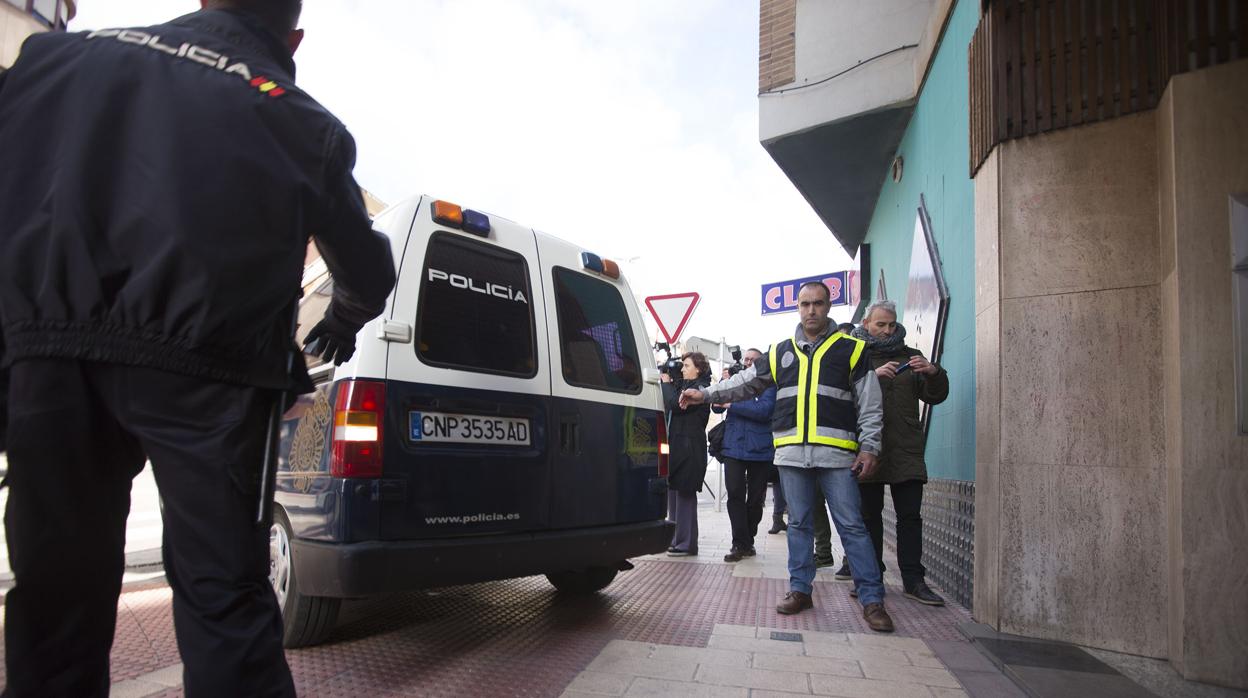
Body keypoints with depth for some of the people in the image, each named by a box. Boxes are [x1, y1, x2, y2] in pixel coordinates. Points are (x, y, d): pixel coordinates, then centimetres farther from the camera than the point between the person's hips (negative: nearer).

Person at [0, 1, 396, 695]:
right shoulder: (306, 124, 10)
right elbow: (371, 274, 17)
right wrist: (342, 325, 39)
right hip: (204, 373, -2)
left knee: (57, 593, 13)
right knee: (225, 593, 3)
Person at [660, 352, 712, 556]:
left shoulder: (700, 388, -9)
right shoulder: (683, 385, 18)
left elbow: (675, 404, -19)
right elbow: (669, 404, 16)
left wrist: (666, 382, -6)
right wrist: (667, 383, 5)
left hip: (689, 448, -9)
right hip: (676, 445, 9)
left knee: (685, 494, -6)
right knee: (674, 492, 12)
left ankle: (686, 543, 0)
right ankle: (676, 539, 21)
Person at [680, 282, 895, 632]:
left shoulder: (851, 349, 5)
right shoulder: (781, 352, 14)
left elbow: (869, 404, 3)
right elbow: (746, 382, 18)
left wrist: (868, 447, -4)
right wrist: (705, 394, 12)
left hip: (837, 454, -3)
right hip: (792, 454, 3)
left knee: (852, 526, -1)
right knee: (798, 524, 10)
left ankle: (872, 599, 6)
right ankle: (800, 589, 21)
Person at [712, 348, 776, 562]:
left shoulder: (767, 385, 1)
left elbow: (764, 410, -16)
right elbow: (717, 407, 7)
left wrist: (732, 404, -15)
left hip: (760, 450, -2)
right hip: (733, 448, 2)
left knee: (755, 498, 7)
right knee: (735, 495, -7)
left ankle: (748, 542, 21)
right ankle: (740, 544, -3)